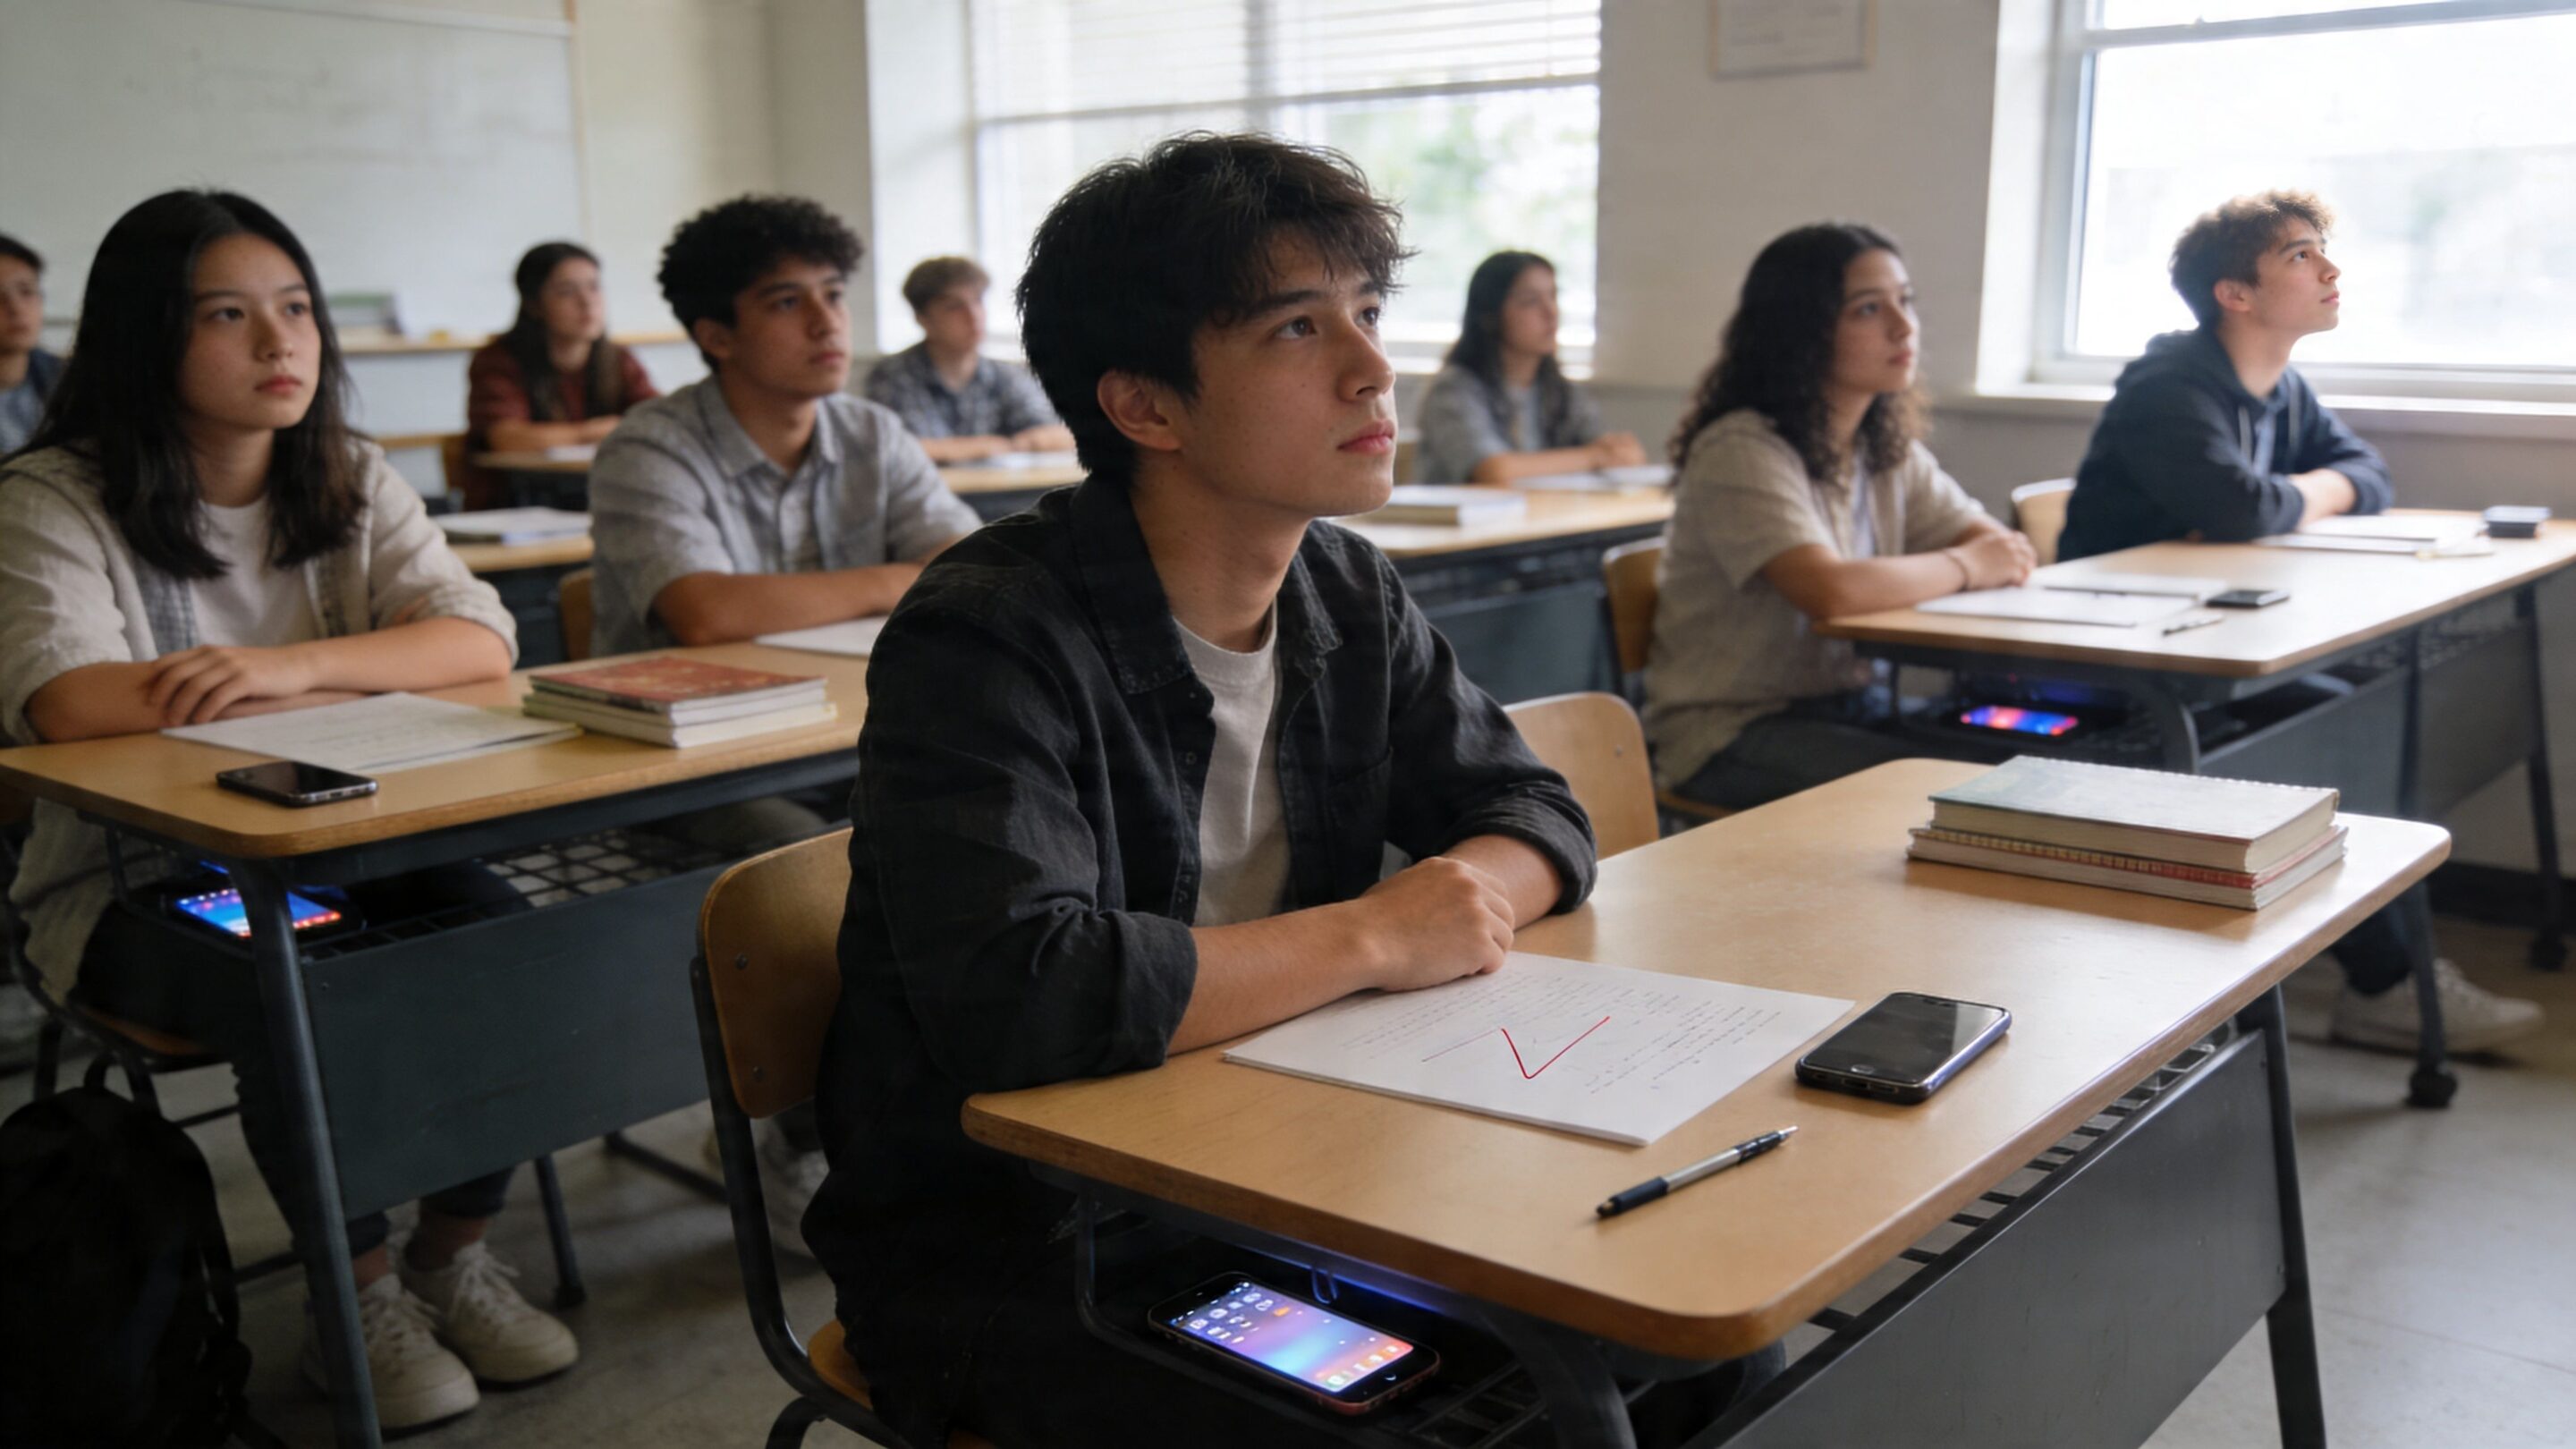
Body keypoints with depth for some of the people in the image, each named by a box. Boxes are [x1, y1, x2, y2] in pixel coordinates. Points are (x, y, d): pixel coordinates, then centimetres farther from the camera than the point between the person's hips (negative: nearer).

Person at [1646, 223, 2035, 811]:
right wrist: (1965, 566, -14)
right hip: (1730, 729, -8)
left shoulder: (1890, 450, 10)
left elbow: (2007, 550, 7)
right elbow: (1830, 590, -31)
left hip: (1851, 705, 8)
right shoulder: (1742, 451, -18)